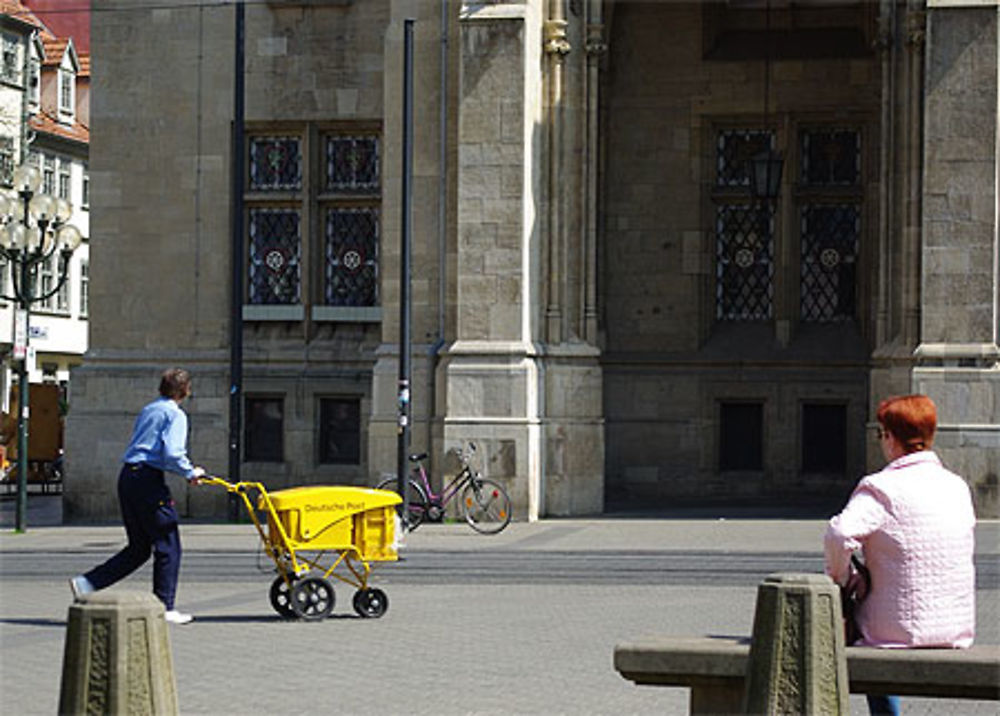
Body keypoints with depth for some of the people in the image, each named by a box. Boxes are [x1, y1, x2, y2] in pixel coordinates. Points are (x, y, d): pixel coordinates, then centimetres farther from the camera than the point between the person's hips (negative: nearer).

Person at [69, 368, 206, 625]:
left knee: (138, 547, 14)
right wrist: (190, 472, -1)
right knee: (168, 546, 1)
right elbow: (172, 454, -18)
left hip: (127, 477, 9)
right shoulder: (175, 415, -5)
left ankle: (86, 583, 7)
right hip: (148, 479, -9)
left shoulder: (147, 411, 22)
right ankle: (165, 607, 3)